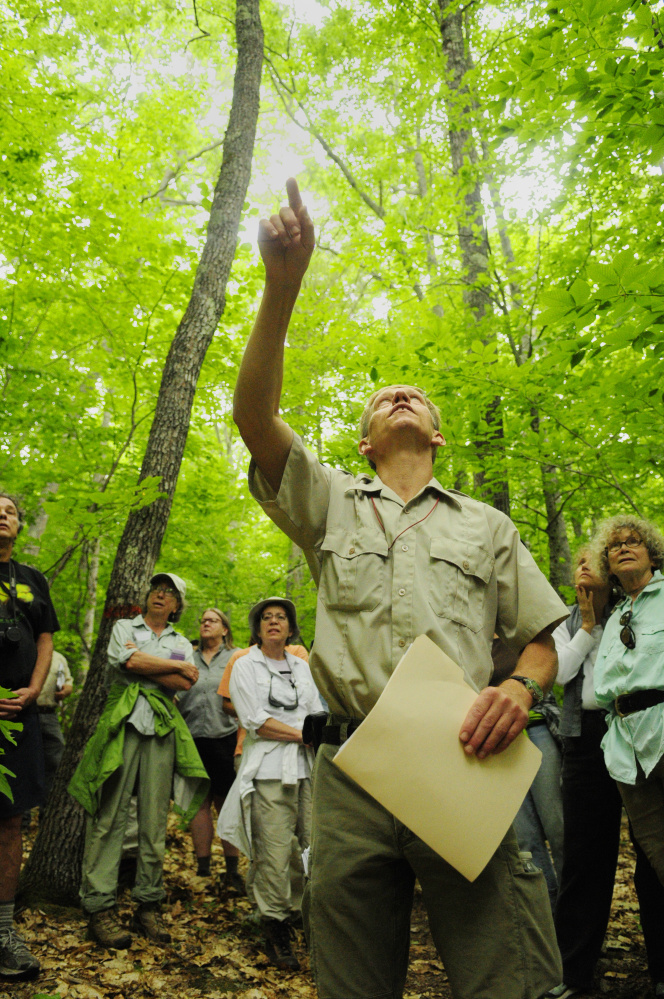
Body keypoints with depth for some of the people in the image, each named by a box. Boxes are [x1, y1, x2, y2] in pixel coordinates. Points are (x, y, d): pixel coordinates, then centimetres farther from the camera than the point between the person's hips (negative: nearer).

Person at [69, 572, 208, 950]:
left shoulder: (182, 642, 19)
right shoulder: (124, 627, 15)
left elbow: (186, 685, 1)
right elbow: (126, 660, -6)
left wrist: (142, 663, -4)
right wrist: (176, 667, -1)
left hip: (163, 729, 2)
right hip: (123, 723, -2)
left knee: (156, 820, 3)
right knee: (109, 816, -6)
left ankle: (149, 905, 10)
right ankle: (101, 907, 0)